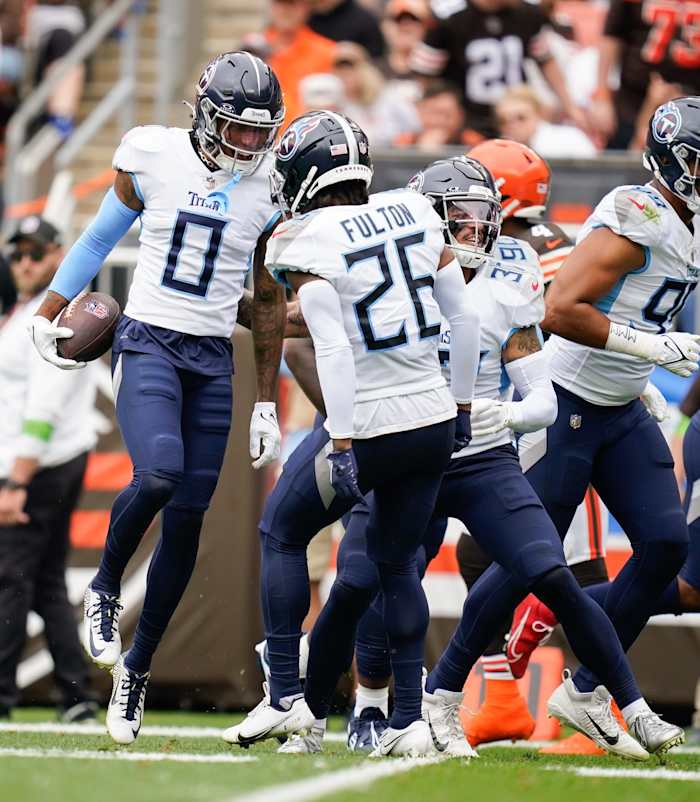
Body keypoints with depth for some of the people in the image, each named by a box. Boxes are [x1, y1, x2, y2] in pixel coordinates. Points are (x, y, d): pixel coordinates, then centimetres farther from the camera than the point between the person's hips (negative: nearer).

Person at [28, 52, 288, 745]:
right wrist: (46, 315, 14)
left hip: (213, 361, 3)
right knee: (158, 475, -28)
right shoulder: (154, 158, -4)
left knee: (186, 520, 1)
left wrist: (267, 405, 10)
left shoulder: (268, 190, 1)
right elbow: (99, 239, 11)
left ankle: (135, 671, 13)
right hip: (147, 343, -3)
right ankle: (104, 591, -1)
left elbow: (269, 303, 9)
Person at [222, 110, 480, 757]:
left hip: (367, 425, -5)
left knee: (281, 533, 16)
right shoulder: (415, 214, 5)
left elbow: (334, 351, -19)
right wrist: (462, 404, 20)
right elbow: (464, 318, 10)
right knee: (397, 562, 19)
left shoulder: (307, 244, -11)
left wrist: (341, 447, -18)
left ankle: (286, 698, 12)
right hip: (434, 421, 5)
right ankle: (411, 720, 13)